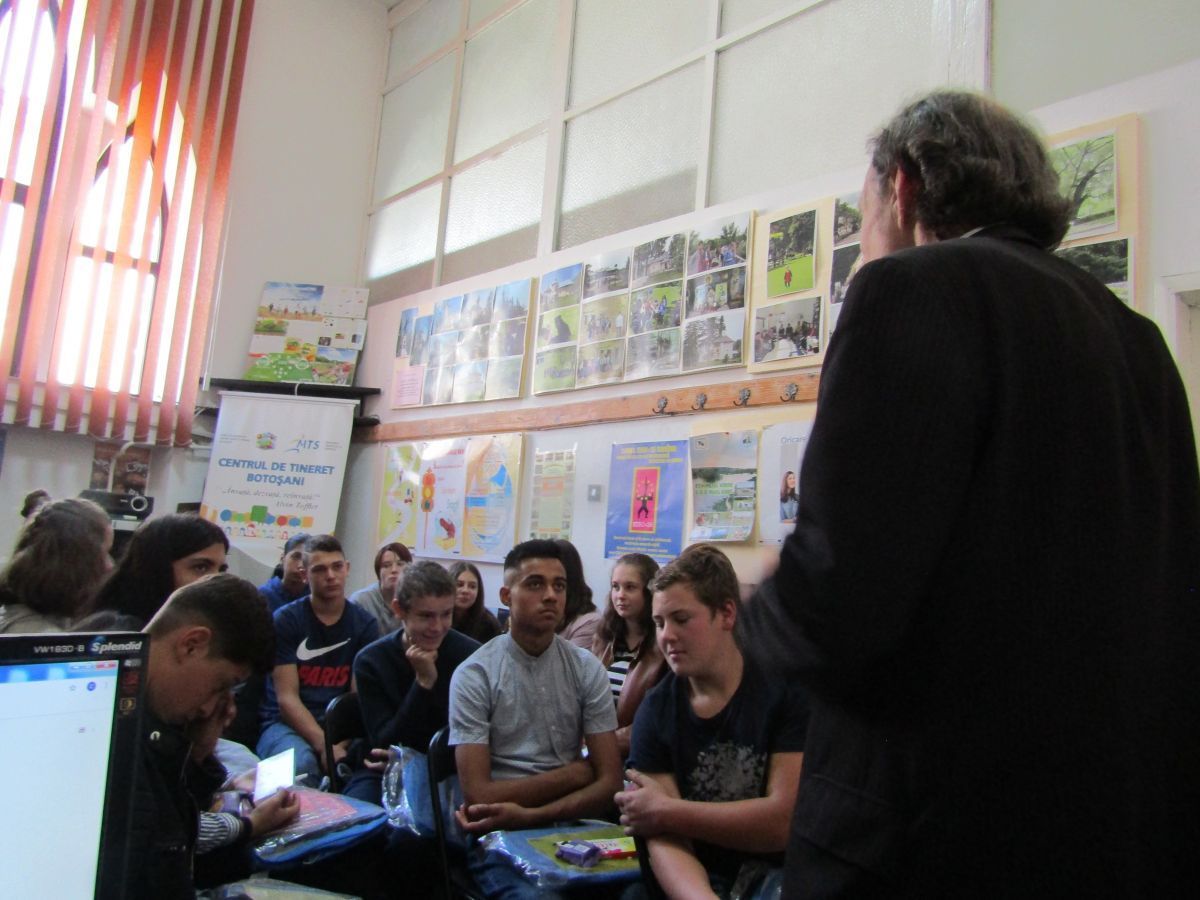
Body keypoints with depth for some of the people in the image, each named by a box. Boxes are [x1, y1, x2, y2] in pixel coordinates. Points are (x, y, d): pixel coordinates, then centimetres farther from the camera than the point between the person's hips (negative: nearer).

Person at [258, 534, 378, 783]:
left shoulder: (364, 624, 4)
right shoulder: (285, 620, -2)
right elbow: (287, 697, -8)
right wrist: (324, 745, -22)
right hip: (286, 724, -2)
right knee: (302, 763, -35)